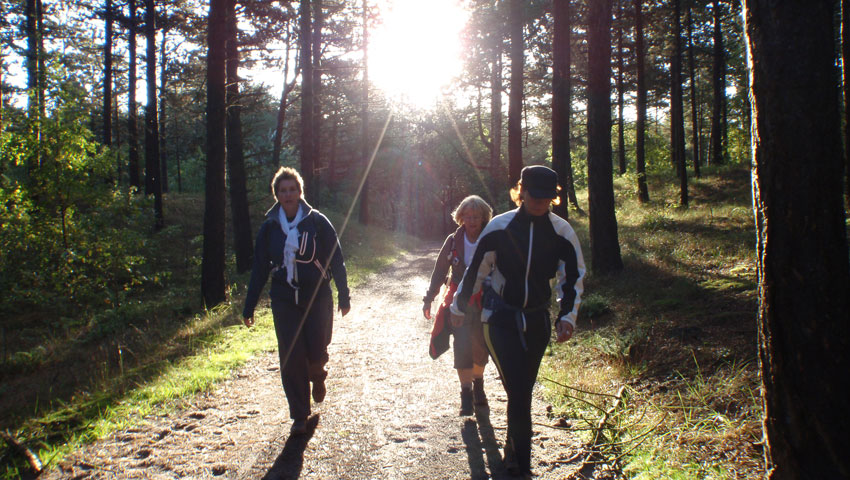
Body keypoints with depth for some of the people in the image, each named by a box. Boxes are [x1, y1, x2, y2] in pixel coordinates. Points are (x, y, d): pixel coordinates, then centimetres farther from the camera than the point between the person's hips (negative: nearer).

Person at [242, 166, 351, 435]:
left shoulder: (317, 222, -4)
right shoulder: (270, 227, 3)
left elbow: (336, 261, 0)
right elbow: (259, 269, 9)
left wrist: (343, 296, -2)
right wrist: (249, 306, 9)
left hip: (318, 297, -2)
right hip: (284, 301, 2)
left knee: (316, 353, -3)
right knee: (291, 358, -1)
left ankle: (317, 377, 36)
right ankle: (299, 416, 14)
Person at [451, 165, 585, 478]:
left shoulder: (562, 232, -4)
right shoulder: (500, 227, -10)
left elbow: (573, 277, 6)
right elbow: (476, 270, 1)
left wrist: (567, 316, -6)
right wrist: (458, 307, 9)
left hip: (537, 320, 3)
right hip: (500, 319, -3)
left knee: (523, 390, 13)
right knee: (517, 391, -12)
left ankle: (513, 451, 33)